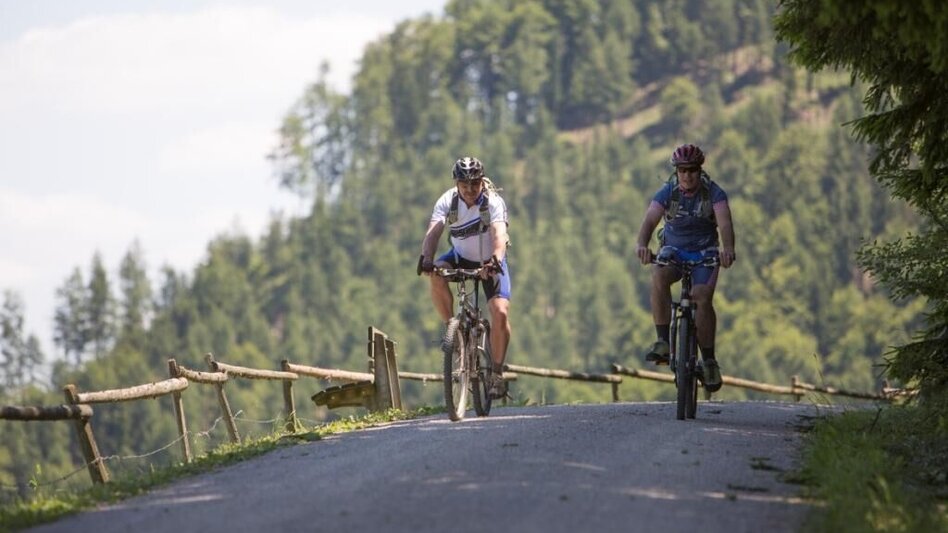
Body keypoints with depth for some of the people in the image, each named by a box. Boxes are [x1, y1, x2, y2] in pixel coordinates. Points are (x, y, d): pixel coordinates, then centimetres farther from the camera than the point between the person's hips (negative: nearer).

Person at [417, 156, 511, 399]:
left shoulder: (493, 202, -24)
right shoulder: (447, 201, -18)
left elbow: (499, 235, -40)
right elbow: (433, 232, -31)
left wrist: (495, 261, -59)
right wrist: (426, 258, -51)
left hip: (490, 261, -2)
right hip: (461, 257, 2)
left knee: (500, 311, -21)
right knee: (436, 275, -32)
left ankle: (497, 373, -10)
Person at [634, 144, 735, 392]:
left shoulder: (713, 193, -15)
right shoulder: (667, 193, -12)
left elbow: (725, 222, -30)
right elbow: (650, 220, -27)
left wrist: (728, 249, -51)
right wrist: (642, 245, -49)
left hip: (704, 252, -1)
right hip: (673, 249, 1)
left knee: (702, 298, -26)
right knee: (659, 276, -33)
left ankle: (709, 360, -12)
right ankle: (663, 342, -30)